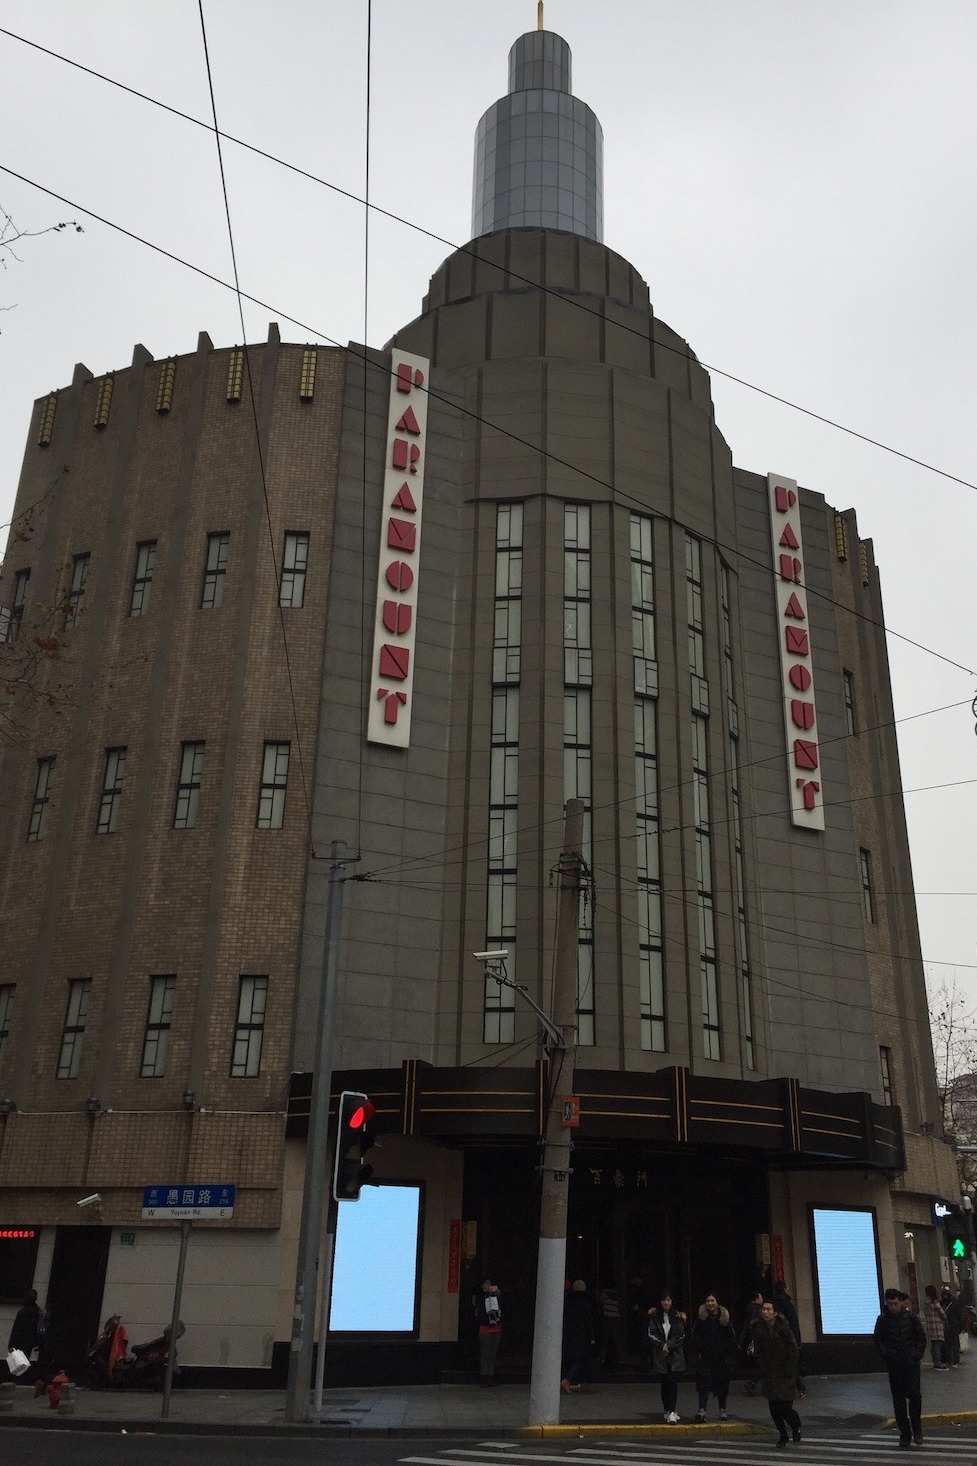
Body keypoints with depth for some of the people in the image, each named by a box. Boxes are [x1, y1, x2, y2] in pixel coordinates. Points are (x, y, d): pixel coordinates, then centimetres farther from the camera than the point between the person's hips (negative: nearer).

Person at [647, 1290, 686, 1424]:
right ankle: (668, 1411, 18)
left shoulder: (678, 1316, 3)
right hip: (660, 1356, 1)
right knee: (665, 1384, 7)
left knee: (672, 1382, -12)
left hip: (676, 1356, -1)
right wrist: (662, 1345, -12)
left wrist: (669, 1345, -10)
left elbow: (681, 1336, 1)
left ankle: (671, 1413, -16)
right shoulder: (654, 1316, 2)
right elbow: (651, 1335, -1)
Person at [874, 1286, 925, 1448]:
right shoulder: (882, 1319, -3)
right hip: (894, 1366, 1)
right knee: (898, 1400, 3)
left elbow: (921, 1336, 6)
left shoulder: (909, 1316, -3)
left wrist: (918, 1354, -3)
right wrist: (886, 1356, -7)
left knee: (914, 1394, -10)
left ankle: (916, 1428, 10)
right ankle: (904, 1434, 13)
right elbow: (878, 1340, 4)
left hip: (911, 1363, -1)